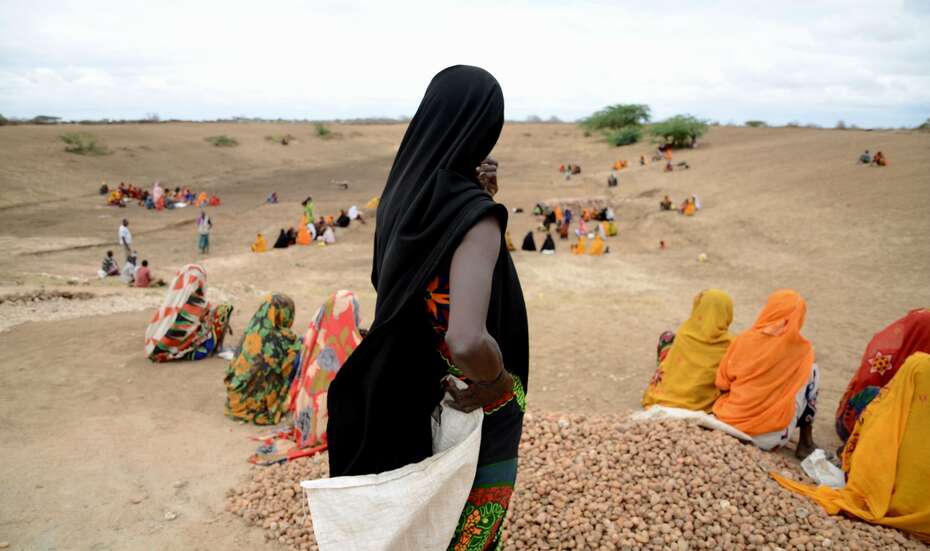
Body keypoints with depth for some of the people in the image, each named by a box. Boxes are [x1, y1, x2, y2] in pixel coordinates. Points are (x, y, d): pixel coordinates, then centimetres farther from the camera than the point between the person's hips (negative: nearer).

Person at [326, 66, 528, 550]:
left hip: (410, 400, 7)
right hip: (473, 419, -7)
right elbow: (468, 340, -44)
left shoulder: (403, 194, -6)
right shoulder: (475, 217, -30)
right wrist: (501, 381, -24)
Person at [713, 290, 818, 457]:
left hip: (728, 425, 3)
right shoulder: (802, 350, -6)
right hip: (768, 439, -3)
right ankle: (805, 443, 18)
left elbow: (722, 384, 2)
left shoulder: (743, 340, -5)